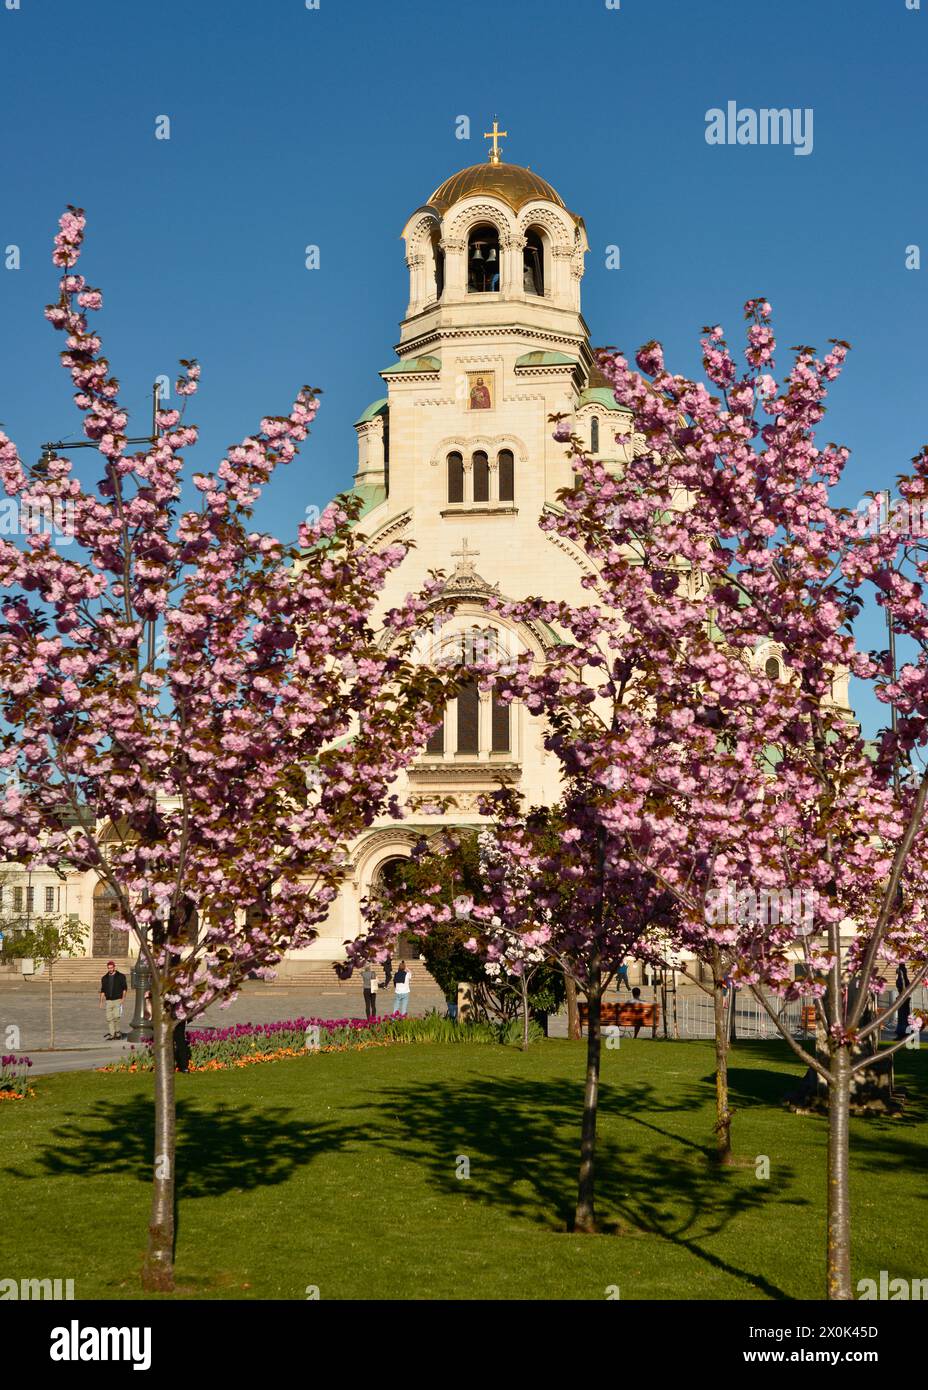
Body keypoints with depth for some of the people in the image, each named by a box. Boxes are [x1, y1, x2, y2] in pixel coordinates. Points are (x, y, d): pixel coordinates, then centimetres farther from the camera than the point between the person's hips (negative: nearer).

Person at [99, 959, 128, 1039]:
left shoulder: (121, 976, 2)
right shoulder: (105, 978, 12)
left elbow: (125, 988, 3)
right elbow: (102, 990, 15)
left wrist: (123, 998, -7)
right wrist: (101, 1002, 10)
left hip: (117, 1000, -4)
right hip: (108, 1001, 4)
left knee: (116, 1016, -14)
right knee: (109, 1018, 0)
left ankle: (117, 1031, 4)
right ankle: (112, 1034, 6)